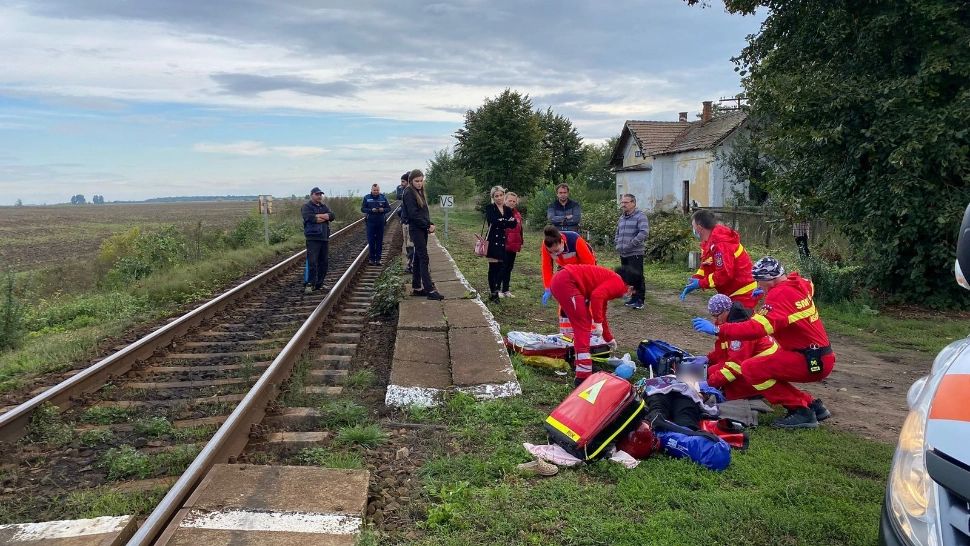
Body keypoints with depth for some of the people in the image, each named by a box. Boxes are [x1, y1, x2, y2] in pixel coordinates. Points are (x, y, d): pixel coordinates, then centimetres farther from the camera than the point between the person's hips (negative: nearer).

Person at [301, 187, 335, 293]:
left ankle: (319, 284, 17)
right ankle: (309, 284, -9)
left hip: (324, 238, 7)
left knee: (323, 263, 9)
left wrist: (318, 216, -11)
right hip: (313, 238, -6)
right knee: (312, 262, -13)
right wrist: (325, 217, -5)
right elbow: (310, 218, -18)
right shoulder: (306, 207, 0)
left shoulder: (324, 207, 18)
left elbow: (331, 216, 2)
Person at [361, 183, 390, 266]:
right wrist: (371, 210, -17)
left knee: (379, 241, 6)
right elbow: (362, 209, -2)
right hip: (370, 222, -1)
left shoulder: (383, 198, 5)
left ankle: (378, 259, 12)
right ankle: (372, 259, 7)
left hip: (380, 222, 2)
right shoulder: (367, 198, 2)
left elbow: (388, 208, 7)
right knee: (371, 241, -1)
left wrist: (383, 210, -14)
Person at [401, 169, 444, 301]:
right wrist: (428, 225, -15)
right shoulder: (409, 193, -11)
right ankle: (430, 290, -12)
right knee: (424, 259, -11)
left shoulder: (420, 192, 15)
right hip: (416, 229, -8)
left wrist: (430, 224, 0)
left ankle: (417, 288, 17)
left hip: (423, 229, 8)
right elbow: (413, 214, -18)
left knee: (418, 258, 11)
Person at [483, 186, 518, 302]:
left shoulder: (508, 210, 12)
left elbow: (514, 224, -2)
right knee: (493, 267, -2)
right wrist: (507, 222, -11)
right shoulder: (490, 208, -2)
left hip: (503, 241, 5)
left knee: (501, 267, 5)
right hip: (493, 241, -5)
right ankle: (492, 292, 6)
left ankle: (496, 290, 15)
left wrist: (501, 222, -17)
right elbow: (492, 221, -20)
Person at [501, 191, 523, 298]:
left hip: (513, 246, 6)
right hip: (504, 245, -6)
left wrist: (520, 243, 18)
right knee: (502, 268, -3)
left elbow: (520, 229, 19)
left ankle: (506, 290, 19)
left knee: (509, 268, 11)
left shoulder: (517, 214, 13)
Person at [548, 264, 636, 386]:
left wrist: (609, 338, 49)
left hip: (560, 280, 10)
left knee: (583, 324, 22)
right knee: (583, 327, -5)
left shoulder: (609, 279, 28)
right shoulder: (618, 283, 0)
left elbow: (601, 314, 40)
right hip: (566, 283, -10)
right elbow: (596, 296, -20)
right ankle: (582, 376, -6)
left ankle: (582, 362, 33)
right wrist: (598, 323, -13)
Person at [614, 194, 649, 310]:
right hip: (623, 254, 8)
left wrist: (630, 245, -21)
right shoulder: (622, 218, 17)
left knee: (637, 277, -6)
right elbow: (618, 233, 28)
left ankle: (639, 300, 0)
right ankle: (633, 298, 22)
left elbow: (644, 232, -19)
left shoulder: (640, 216, -8)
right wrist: (617, 244, 10)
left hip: (635, 253, -8)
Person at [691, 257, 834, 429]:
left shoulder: (780, 294, -19)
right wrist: (767, 293, 38)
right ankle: (812, 405, 17)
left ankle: (801, 411, -7)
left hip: (812, 362, -10)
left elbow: (757, 328, -31)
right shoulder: (799, 283, 7)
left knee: (751, 369, -14)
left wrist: (717, 329, -31)